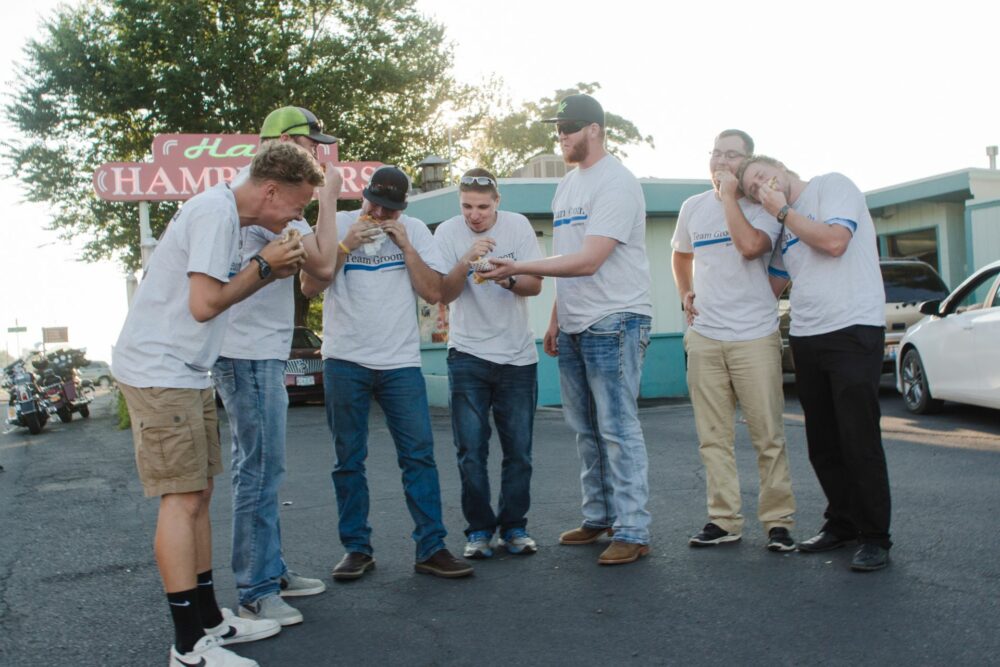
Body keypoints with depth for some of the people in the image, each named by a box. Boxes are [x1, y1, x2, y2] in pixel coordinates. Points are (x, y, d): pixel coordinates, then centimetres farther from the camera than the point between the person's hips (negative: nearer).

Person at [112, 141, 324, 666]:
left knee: (197, 495, 11)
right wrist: (264, 264, -10)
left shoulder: (224, 213, 13)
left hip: (185, 375, 10)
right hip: (159, 372, -10)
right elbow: (204, 304, -21)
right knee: (182, 499, -9)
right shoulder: (215, 213, -16)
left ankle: (209, 619, 20)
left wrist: (271, 272, 3)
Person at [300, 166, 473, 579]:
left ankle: (431, 548, 3)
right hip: (345, 361, 0)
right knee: (349, 460, 5)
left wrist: (404, 245, -8)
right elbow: (310, 287, -2)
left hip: (401, 362, 1)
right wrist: (347, 245, -11)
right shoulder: (338, 226, 4)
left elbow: (434, 293, -1)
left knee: (419, 455, -3)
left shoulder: (415, 232, 7)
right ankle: (357, 548, 15)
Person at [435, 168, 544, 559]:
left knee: (519, 450, 5)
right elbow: (444, 294, -9)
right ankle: (479, 530, 13)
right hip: (468, 354, -1)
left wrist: (507, 279, -25)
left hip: (517, 355, 1)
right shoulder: (448, 233, -4)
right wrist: (465, 261, -26)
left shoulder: (517, 226, -1)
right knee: (471, 450, 0)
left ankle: (514, 527, 19)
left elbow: (535, 285, -4)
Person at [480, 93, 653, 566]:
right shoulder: (567, 186, 17)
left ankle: (633, 532, 0)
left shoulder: (616, 183, -12)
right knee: (586, 429, 13)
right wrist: (555, 319, 17)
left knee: (617, 428, -7)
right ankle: (598, 518, 24)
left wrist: (519, 269, -20)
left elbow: (588, 262, -21)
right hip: (573, 328, 9)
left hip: (614, 322, -9)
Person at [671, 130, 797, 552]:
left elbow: (750, 246, -23)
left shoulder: (762, 206, -2)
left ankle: (778, 520, 8)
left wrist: (729, 195, -14)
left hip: (755, 335, -4)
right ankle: (724, 520, 14)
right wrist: (685, 293, 12)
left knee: (768, 434, -2)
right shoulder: (693, 207, 12)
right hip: (704, 336, 4)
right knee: (713, 436, 6)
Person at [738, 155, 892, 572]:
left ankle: (875, 537, 3)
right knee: (822, 444, 8)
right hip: (805, 338, 7)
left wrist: (784, 210, -6)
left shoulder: (833, 186, 1)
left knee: (859, 439, -7)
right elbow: (773, 284, 27)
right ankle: (842, 524, 22)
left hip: (853, 330, -7)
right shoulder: (783, 225, 20)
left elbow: (834, 241, -16)